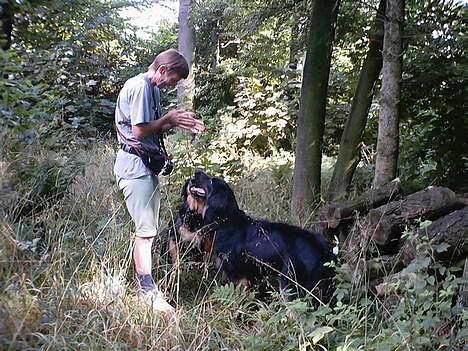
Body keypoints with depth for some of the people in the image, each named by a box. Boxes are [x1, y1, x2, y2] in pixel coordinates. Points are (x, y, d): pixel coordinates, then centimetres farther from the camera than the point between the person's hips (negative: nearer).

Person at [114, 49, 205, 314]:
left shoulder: (153, 89, 16)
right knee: (146, 231, -9)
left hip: (148, 167, 10)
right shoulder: (139, 87, -15)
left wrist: (178, 123, 3)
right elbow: (139, 130, -19)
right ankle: (149, 293, -3)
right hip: (135, 166, -10)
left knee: (149, 229, 12)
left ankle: (144, 286, 20)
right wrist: (169, 118, -8)